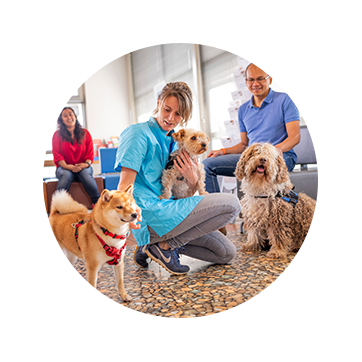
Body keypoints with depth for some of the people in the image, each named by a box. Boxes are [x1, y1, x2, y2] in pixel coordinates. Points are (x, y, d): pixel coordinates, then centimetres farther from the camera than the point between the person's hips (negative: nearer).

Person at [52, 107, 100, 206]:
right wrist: (67, 166, -19)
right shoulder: (57, 135, 7)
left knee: (86, 173, -34)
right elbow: (57, 155, -1)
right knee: (66, 175, -36)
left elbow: (90, 152, 7)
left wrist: (86, 164, -15)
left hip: (83, 167, 1)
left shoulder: (85, 133, 10)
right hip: (65, 168, -1)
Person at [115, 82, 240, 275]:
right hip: (150, 215, -8)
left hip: (169, 210, 8)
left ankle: (152, 245, 7)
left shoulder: (175, 142, 17)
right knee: (231, 204, -12)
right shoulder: (140, 134, -7)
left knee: (226, 253, 9)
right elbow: (125, 185, -15)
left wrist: (192, 179, -7)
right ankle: (164, 246, -7)